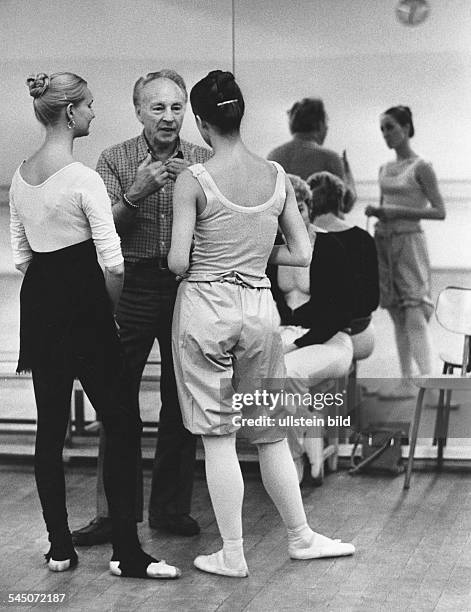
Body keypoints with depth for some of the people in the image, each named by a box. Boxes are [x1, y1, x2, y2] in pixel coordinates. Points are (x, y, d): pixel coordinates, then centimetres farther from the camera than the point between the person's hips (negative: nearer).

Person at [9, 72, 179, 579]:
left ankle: (59, 548, 18)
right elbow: (113, 264, -19)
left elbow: (20, 256, 13)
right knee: (122, 425, -1)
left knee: (50, 427, 12)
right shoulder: (83, 179, -16)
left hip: (37, 304, 8)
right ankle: (126, 553, 0)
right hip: (82, 306, -8)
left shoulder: (20, 176, 7)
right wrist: (107, 307, -3)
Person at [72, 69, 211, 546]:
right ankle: (115, 512, 7)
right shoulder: (116, 160, 2)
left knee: (180, 402, 7)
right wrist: (137, 192, -20)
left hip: (186, 288, 1)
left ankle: (171, 508, 18)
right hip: (133, 288, -1)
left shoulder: (203, 162, 6)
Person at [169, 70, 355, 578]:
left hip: (205, 307, -4)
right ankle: (301, 538, 26)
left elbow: (178, 262, -13)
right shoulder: (276, 176, 2)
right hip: (259, 307, 4)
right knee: (270, 434, 17)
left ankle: (232, 555, 11)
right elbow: (303, 254, 4)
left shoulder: (193, 181, -10)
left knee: (218, 438, 4)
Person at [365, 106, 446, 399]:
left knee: (414, 315, -12)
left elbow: (440, 211, -8)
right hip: (385, 241, 7)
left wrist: (399, 211, -15)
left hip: (409, 240, -7)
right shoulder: (385, 169, 14)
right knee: (398, 317, 7)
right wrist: (376, 212, 1)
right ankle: (407, 382, 11)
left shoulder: (421, 167, -5)